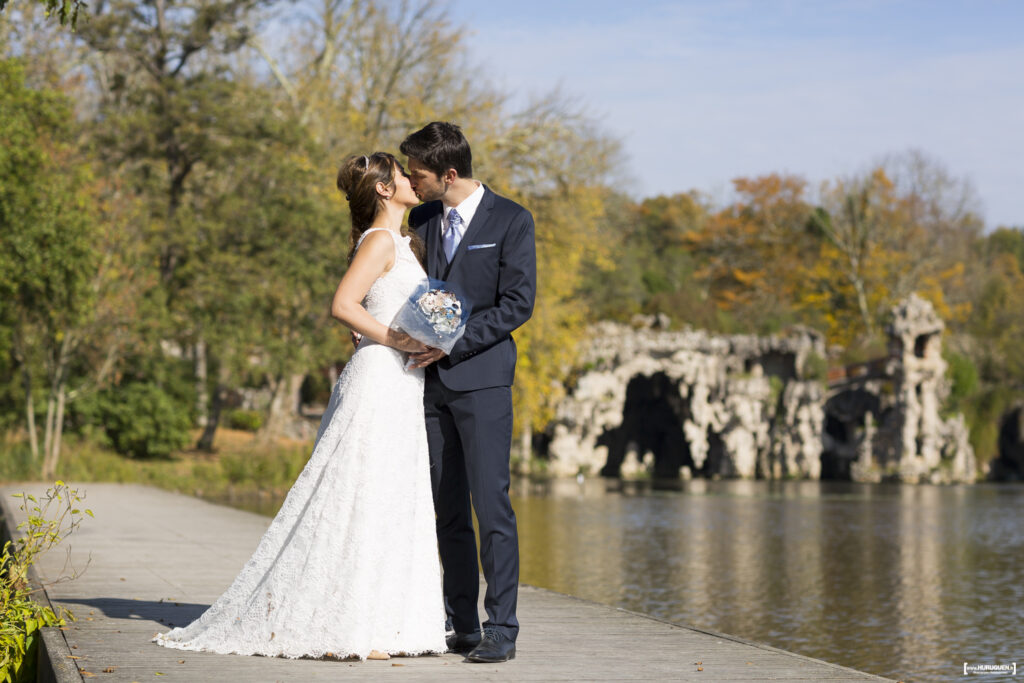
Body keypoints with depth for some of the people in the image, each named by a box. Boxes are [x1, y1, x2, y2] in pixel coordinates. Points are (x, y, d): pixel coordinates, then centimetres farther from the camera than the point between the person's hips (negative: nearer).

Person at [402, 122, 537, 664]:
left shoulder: (511, 221, -3)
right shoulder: (422, 219, 13)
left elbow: (517, 304, -8)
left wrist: (452, 343, -14)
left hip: (481, 379, -5)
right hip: (430, 379, 5)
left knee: (491, 506, -9)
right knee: (446, 511, 6)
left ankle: (501, 630, -6)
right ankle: (462, 626, 12)